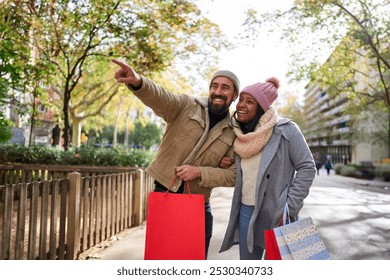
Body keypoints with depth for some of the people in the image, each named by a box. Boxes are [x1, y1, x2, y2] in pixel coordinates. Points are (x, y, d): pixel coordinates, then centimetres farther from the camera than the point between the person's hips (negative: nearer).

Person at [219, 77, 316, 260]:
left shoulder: (285, 130, -10)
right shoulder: (239, 134, 8)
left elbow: (307, 167, -9)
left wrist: (289, 208, -13)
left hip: (276, 214, -5)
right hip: (245, 212, 6)